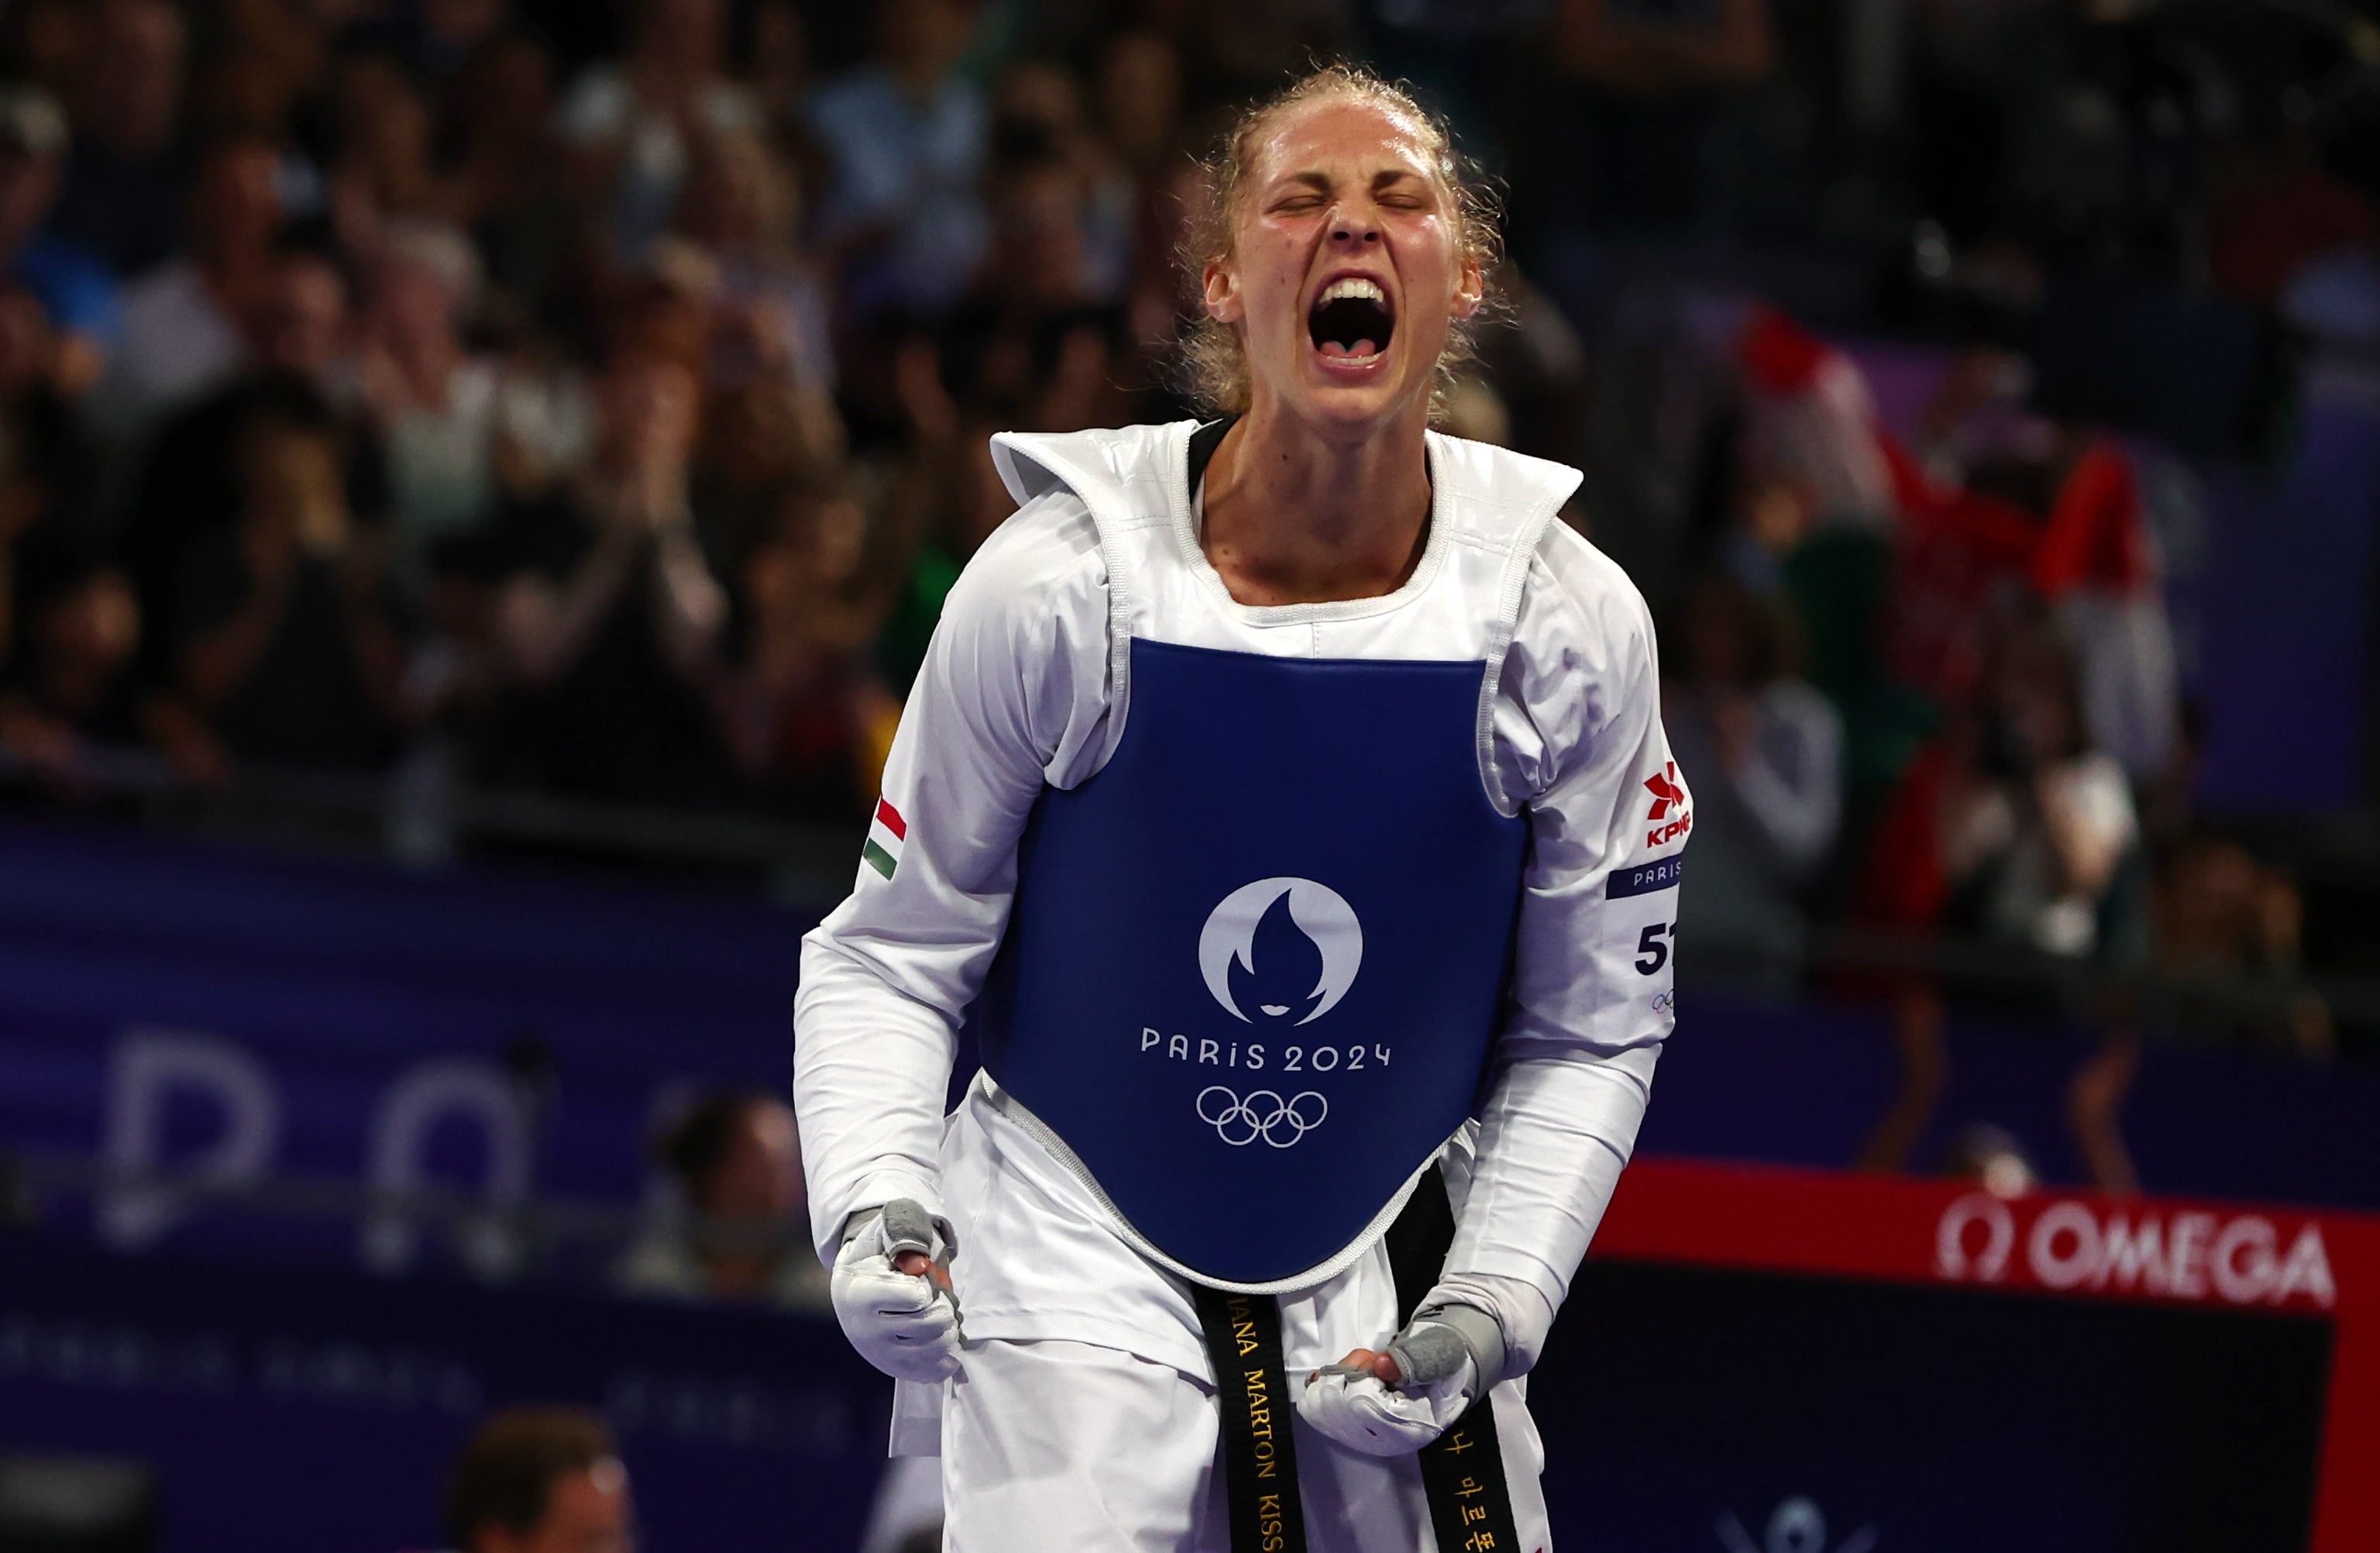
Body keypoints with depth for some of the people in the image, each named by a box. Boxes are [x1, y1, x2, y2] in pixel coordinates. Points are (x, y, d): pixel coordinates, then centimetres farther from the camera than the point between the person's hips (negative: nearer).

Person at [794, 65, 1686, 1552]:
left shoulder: (1572, 620, -5)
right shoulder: (1058, 584, -10)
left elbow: (1591, 1031, 5)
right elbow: (888, 958, -1)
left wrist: (1486, 1313, -6)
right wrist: (878, 1210, -17)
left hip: (1388, 1291, 3)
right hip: (1076, 1252, -2)